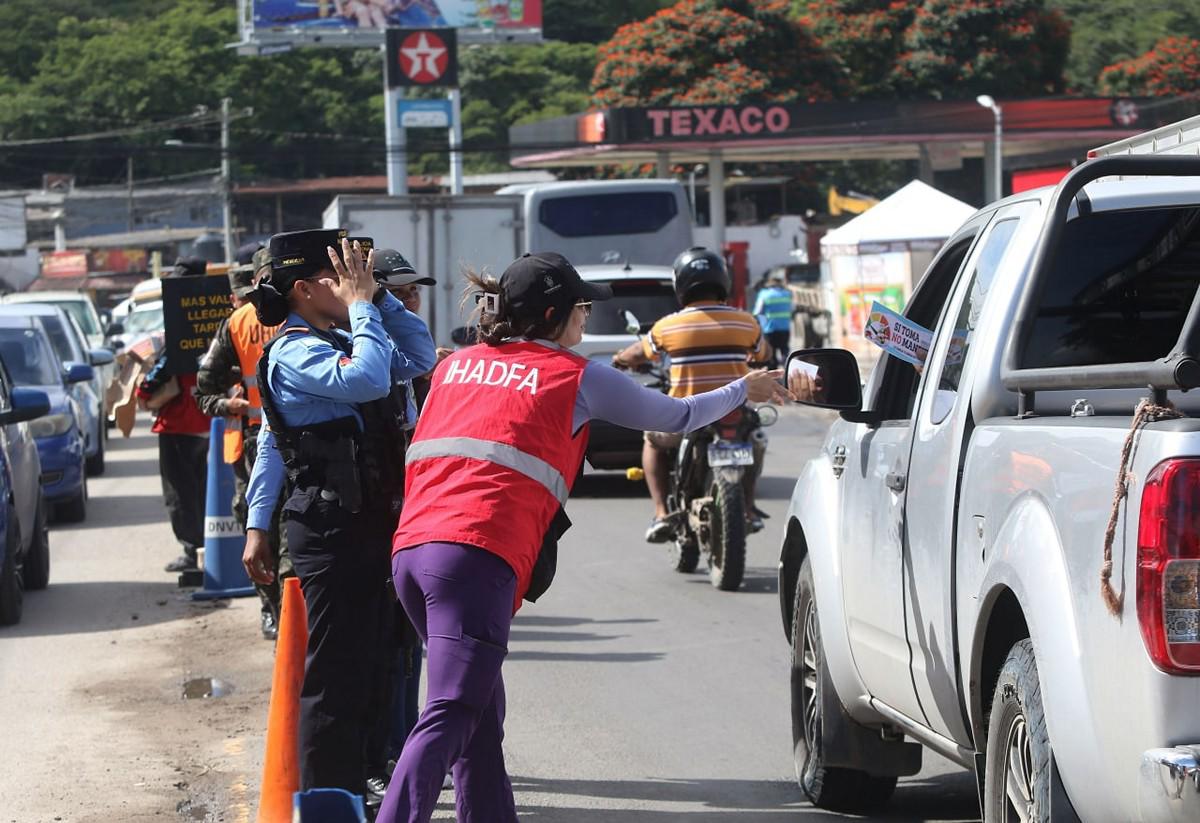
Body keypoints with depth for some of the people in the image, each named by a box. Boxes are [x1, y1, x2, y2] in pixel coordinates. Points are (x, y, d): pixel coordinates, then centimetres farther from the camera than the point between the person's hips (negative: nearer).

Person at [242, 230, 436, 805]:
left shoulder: (335, 340, 16)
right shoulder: (295, 353, -14)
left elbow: (419, 357, 21)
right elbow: (368, 379, -30)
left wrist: (378, 296, 11)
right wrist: (361, 304, -19)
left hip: (368, 526, 10)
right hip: (333, 532, -10)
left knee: (368, 672, 16)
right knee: (335, 676, -7)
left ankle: (351, 796, 25)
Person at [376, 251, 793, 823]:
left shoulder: (456, 365, 23)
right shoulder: (576, 377, 10)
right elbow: (677, 417, 22)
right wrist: (745, 390, 39)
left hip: (412, 546, 7)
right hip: (480, 555, -7)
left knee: (482, 711, 19)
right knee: (449, 719, -13)